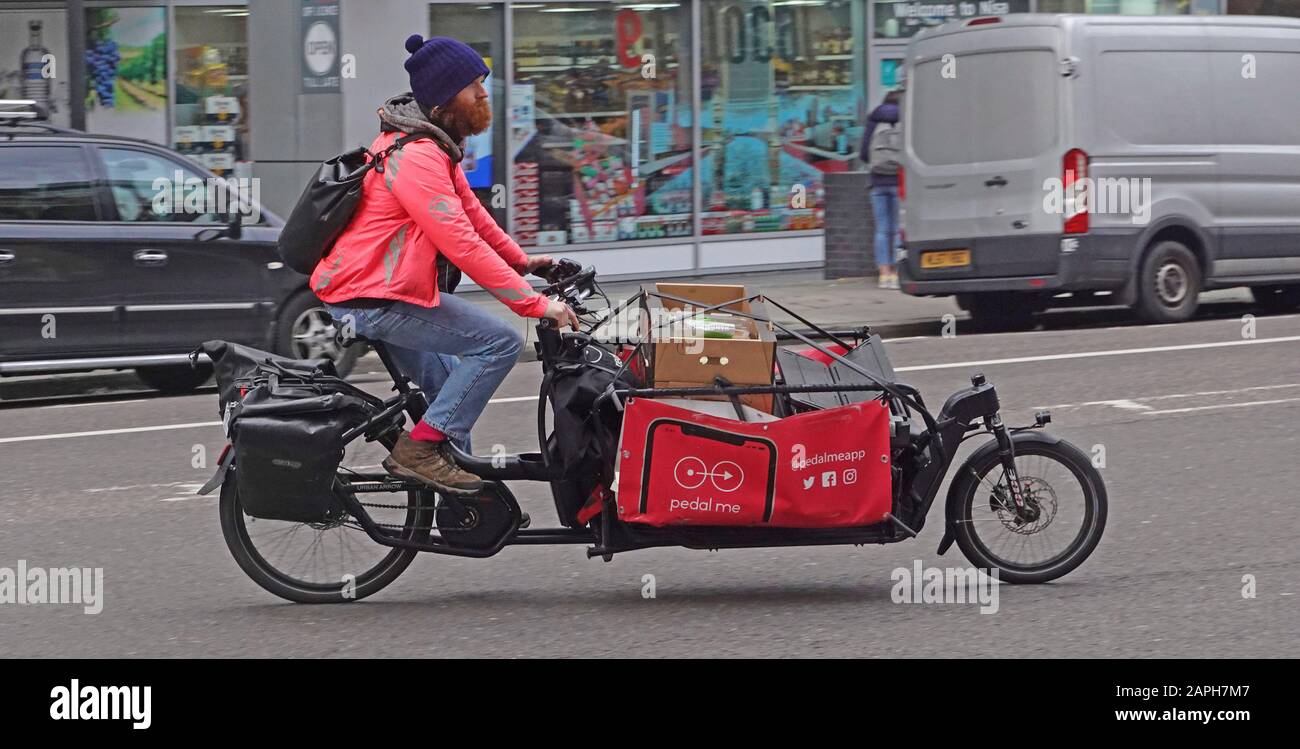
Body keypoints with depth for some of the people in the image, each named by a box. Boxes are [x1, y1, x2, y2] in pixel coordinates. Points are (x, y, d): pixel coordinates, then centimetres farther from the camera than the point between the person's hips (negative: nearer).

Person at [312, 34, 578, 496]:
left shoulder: (433, 145, 11)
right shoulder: (417, 157, -24)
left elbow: (470, 211, 22)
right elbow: (462, 246, -27)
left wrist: (521, 261, 14)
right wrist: (535, 304, -25)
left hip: (361, 292, 11)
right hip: (375, 301, -11)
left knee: (450, 382, 24)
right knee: (501, 342, -15)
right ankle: (421, 448, -12)